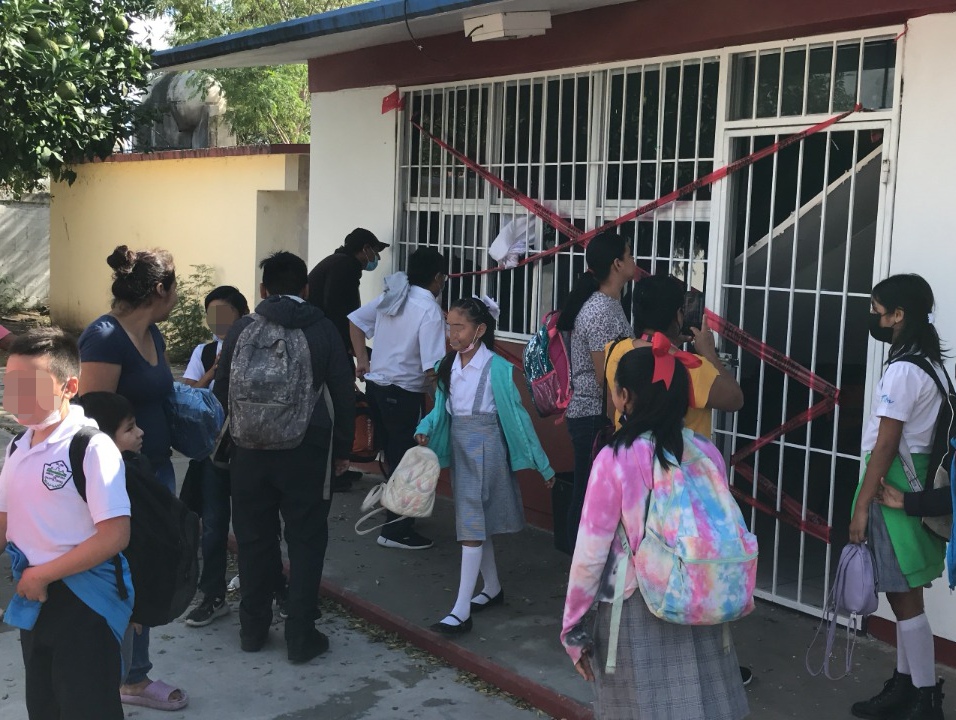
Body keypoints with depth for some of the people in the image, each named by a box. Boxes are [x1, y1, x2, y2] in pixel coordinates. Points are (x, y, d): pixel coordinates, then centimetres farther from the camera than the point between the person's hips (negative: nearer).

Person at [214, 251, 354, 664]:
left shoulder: (242, 329, -1)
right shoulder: (323, 331, -3)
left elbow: (221, 391, 5)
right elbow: (343, 394, -2)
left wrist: (232, 436, 21)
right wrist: (342, 449, 9)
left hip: (251, 449, 2)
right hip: (306, 451, -1)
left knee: (254, 539, 13)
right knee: (306, 541, 6)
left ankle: (253, 629, 25)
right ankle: (300, 637, 9)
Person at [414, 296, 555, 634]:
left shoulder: (497, 368, -15)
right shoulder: (447, 366, 3)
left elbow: (517, 416, -10)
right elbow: (441, 409, 12)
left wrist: (543, 465, -5)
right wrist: (425, 429, -11)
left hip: (485, 449, -6)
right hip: (459, 448, 7)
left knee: (472, 524, -9)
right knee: (477, 521, 16)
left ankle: (461, 611, -7)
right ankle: (492, 588, 33)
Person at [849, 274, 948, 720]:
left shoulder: (902, 370, -18)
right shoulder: (928, 363, 12)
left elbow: (886, 444, -20)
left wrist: (862, 505, -16)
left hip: (896, 487, -10)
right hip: (916, 485, 10)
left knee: (904, 597, -2)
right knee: (903, 593, 15)